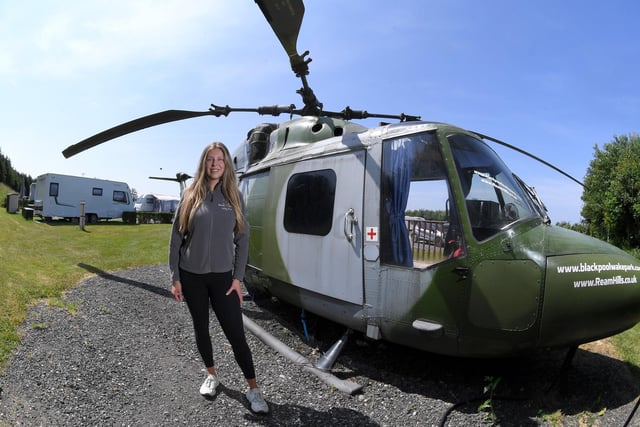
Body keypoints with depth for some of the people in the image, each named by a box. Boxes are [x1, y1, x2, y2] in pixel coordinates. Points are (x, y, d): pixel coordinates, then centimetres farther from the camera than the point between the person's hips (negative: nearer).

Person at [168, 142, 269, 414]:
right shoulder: (190, 196, -1)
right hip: (192, 276, 1)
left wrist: (238, 278, -6)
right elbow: (176, 239, 1)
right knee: (201, 329, 15)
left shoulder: (234, 197, 0)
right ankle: (211, 375, 37)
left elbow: (242, 239, 0)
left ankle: (253, 389, 10)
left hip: (222, 276, -1)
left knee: (235, 333, -2)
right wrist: (175, 277, -2)